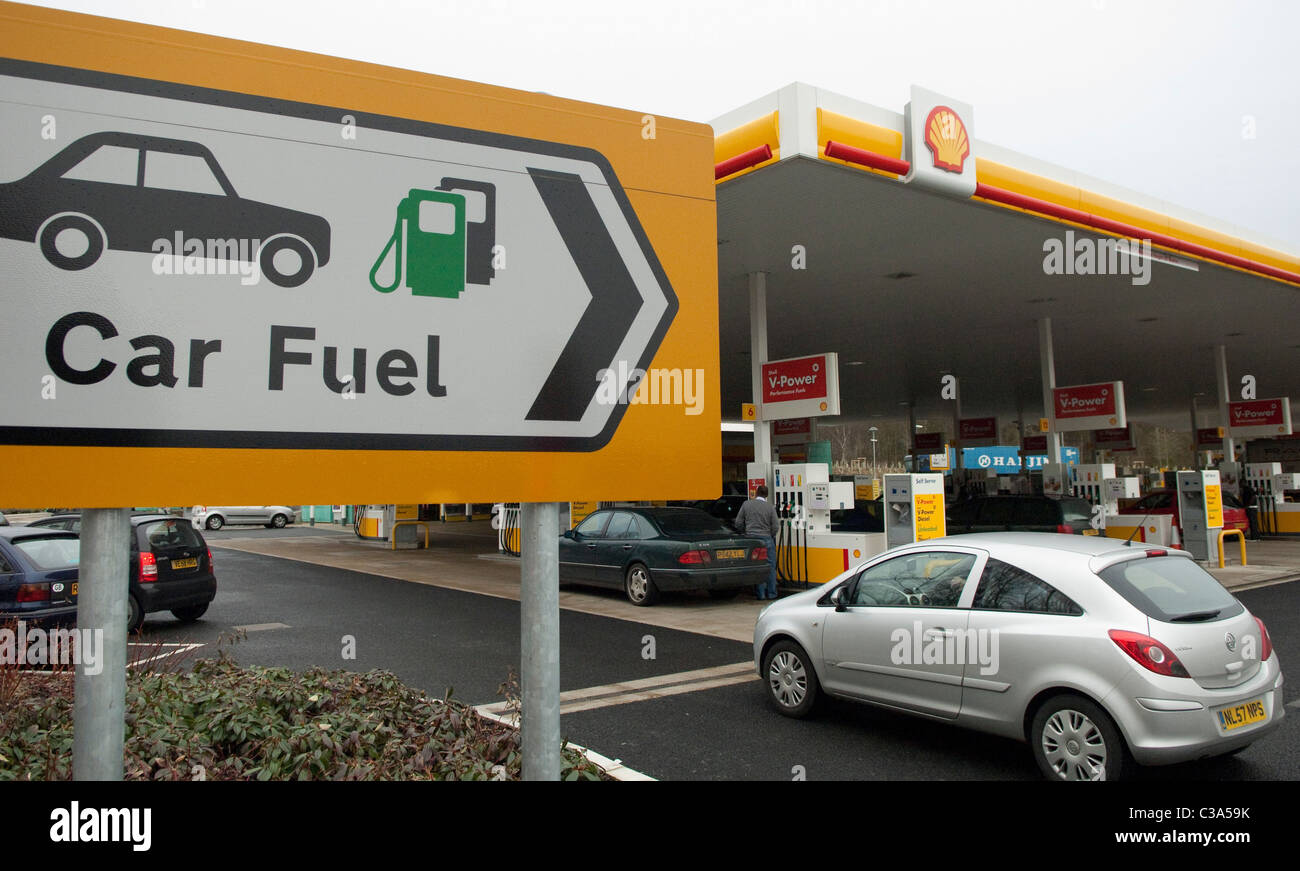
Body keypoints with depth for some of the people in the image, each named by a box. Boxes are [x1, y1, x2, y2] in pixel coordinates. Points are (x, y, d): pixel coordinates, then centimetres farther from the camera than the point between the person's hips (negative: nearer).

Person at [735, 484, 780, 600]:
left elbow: (738, 523, 5)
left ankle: (760, 594, 7)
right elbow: (775, 526, -3)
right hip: (767, 538, -1)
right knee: (770, 566, 9)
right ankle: (771, 593, 12)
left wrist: (744, 534, 20)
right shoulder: (770, 507, -2)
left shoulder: (746, 504, 2)